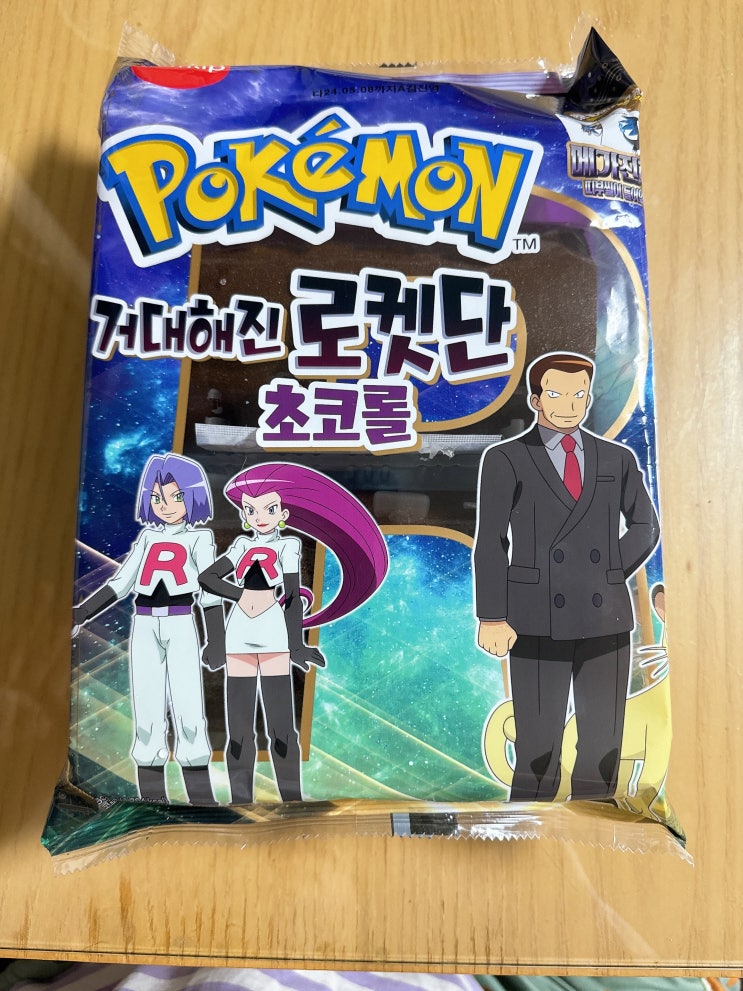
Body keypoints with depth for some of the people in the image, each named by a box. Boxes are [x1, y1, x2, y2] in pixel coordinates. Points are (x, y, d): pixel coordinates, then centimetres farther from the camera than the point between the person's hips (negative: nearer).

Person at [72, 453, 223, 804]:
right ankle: (152, 801, 14)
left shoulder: (200, 537, 2)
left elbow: (209, 590, -2)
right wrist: (83, 612, 8)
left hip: (181, 628, -4)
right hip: (144, 630, 4)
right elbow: (121, 583, 14)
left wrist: (216, 638, -7)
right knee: (147, 712, 5)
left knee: (188, 710, -7)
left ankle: (202, 799, 2)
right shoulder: (148, 535, 13)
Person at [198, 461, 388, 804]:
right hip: (240, 634, 3)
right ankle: (240, 798, 17)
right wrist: (241, 596, -9)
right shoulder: (243, 544, 10)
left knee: (281, 727, -1)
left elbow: (293, 595, -2)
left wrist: (295, 644, -5)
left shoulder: (288, 545, 2)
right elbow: (206, 577, 4)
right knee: (238, 727, 7)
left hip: (274, 635, -3)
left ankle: (291, 797, 8)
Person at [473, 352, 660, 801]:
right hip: (539, 622, -3)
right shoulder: (505, 459, 2)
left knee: (603, 747, 9)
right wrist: (492, 618, -10)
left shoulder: (618, 459, 11)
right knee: (539, 750, 1)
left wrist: (611, 576, 4)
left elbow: (645, 527, 19)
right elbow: (490, 543, -3)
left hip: (606, 619, 4)